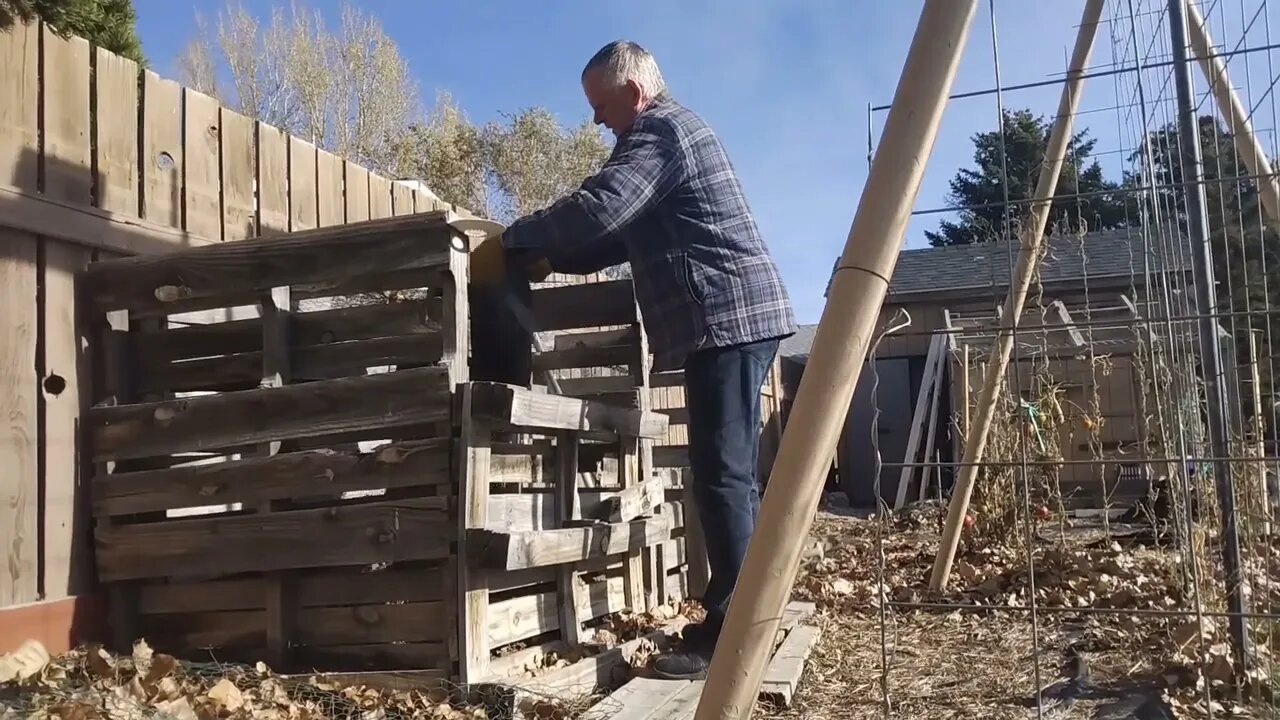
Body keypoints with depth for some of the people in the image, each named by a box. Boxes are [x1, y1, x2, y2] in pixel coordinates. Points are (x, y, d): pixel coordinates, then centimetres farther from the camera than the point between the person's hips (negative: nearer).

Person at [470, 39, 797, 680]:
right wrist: (549, 261, 17)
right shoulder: (670, 131, 26)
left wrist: (510, 247, -10)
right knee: (729, 472, 11)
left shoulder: (659, 131, -7)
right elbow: (629, 236, 27)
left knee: (721, 474, -12)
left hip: (725, 316, -11)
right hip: (736, 316, 11)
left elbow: (598, 209, -20)